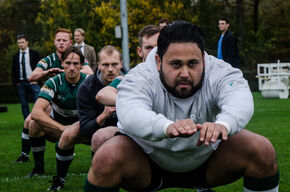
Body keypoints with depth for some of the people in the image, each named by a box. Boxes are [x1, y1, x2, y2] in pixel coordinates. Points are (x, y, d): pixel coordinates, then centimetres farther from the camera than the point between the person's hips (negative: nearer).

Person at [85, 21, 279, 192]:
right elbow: (130, 113, -46)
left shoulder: (219, 73, -20)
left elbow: (241, 100, -41)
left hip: (207, 159, 2)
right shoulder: (140, 78, -24)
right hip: (148, 162, -2)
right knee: (106, 158, -31)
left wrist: (223, 124, -65)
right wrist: (167, 127, -67)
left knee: (263, 151, -18)